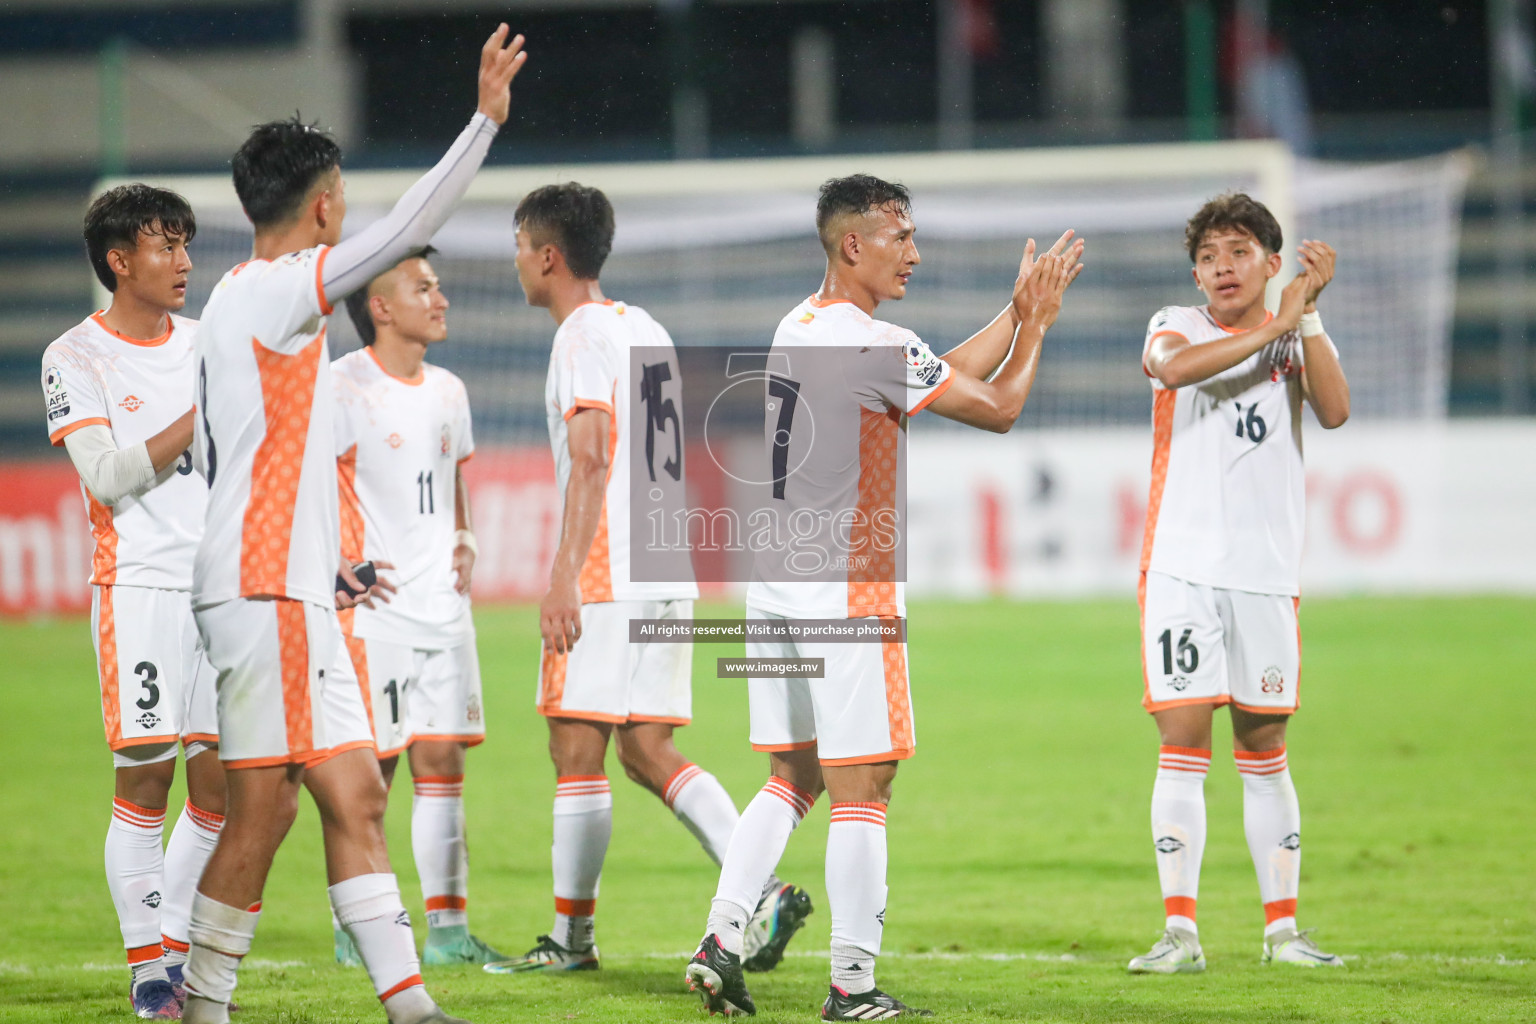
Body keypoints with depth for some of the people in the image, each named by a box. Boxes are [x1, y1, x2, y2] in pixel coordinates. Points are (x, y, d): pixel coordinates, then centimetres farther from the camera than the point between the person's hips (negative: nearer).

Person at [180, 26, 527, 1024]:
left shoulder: (245, 303, 19)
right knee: (264, 806, -8)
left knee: (356, 795, 6)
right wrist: (485, 120, -17)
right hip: (267, 592, -10)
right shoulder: (270, 292, -9)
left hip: (286, 589, 10)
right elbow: (403, 231, -19)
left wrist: (323, 565, 25)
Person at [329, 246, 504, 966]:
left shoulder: (447, 391, 14)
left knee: (441, 759, 4)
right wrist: (342, 565, -21)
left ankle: (448, 927, 7)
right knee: (368, 770, -2)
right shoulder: (342, 386, -9)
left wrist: (465, 539, 7)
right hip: (372, 609, -6)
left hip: (443, 604, 6)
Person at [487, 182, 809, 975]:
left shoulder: (583, 335, -9)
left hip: (607, 576, -9)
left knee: (577, 750, -3)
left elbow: (591, 460, -18)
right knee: (646, 750, 9)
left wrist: (564, 577, -22)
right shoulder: (648, 331, 18)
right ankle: (763, 892, -5)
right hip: (669, 575, 9)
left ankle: (571, 936, 2)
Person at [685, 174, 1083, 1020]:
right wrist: (1036, 323, 6)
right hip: (846, 586, -8)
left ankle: (720, 941, 6)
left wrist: (1018, 312, 21)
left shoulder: (797, 328, 12)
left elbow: (945, 377, 20)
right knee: (861, 788, -3)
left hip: (774, 581, 8)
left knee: (792, 779, 15)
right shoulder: (876, 346, -15)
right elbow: (997, 408, -7)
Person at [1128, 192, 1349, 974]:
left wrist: (1308, 313, -15)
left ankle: (1281, 928, 12)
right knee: (1182, 744, -7)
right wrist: (1272, 326, -22)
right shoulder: (1178, 325, 5)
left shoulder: (1297, 337, 10)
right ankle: (1180, 931, -6)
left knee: (1264, 752, 7)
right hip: (1182, 567, -2)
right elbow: (1171, 364, -21)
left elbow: (1334, 411, -10)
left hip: (1267, 572, 2)